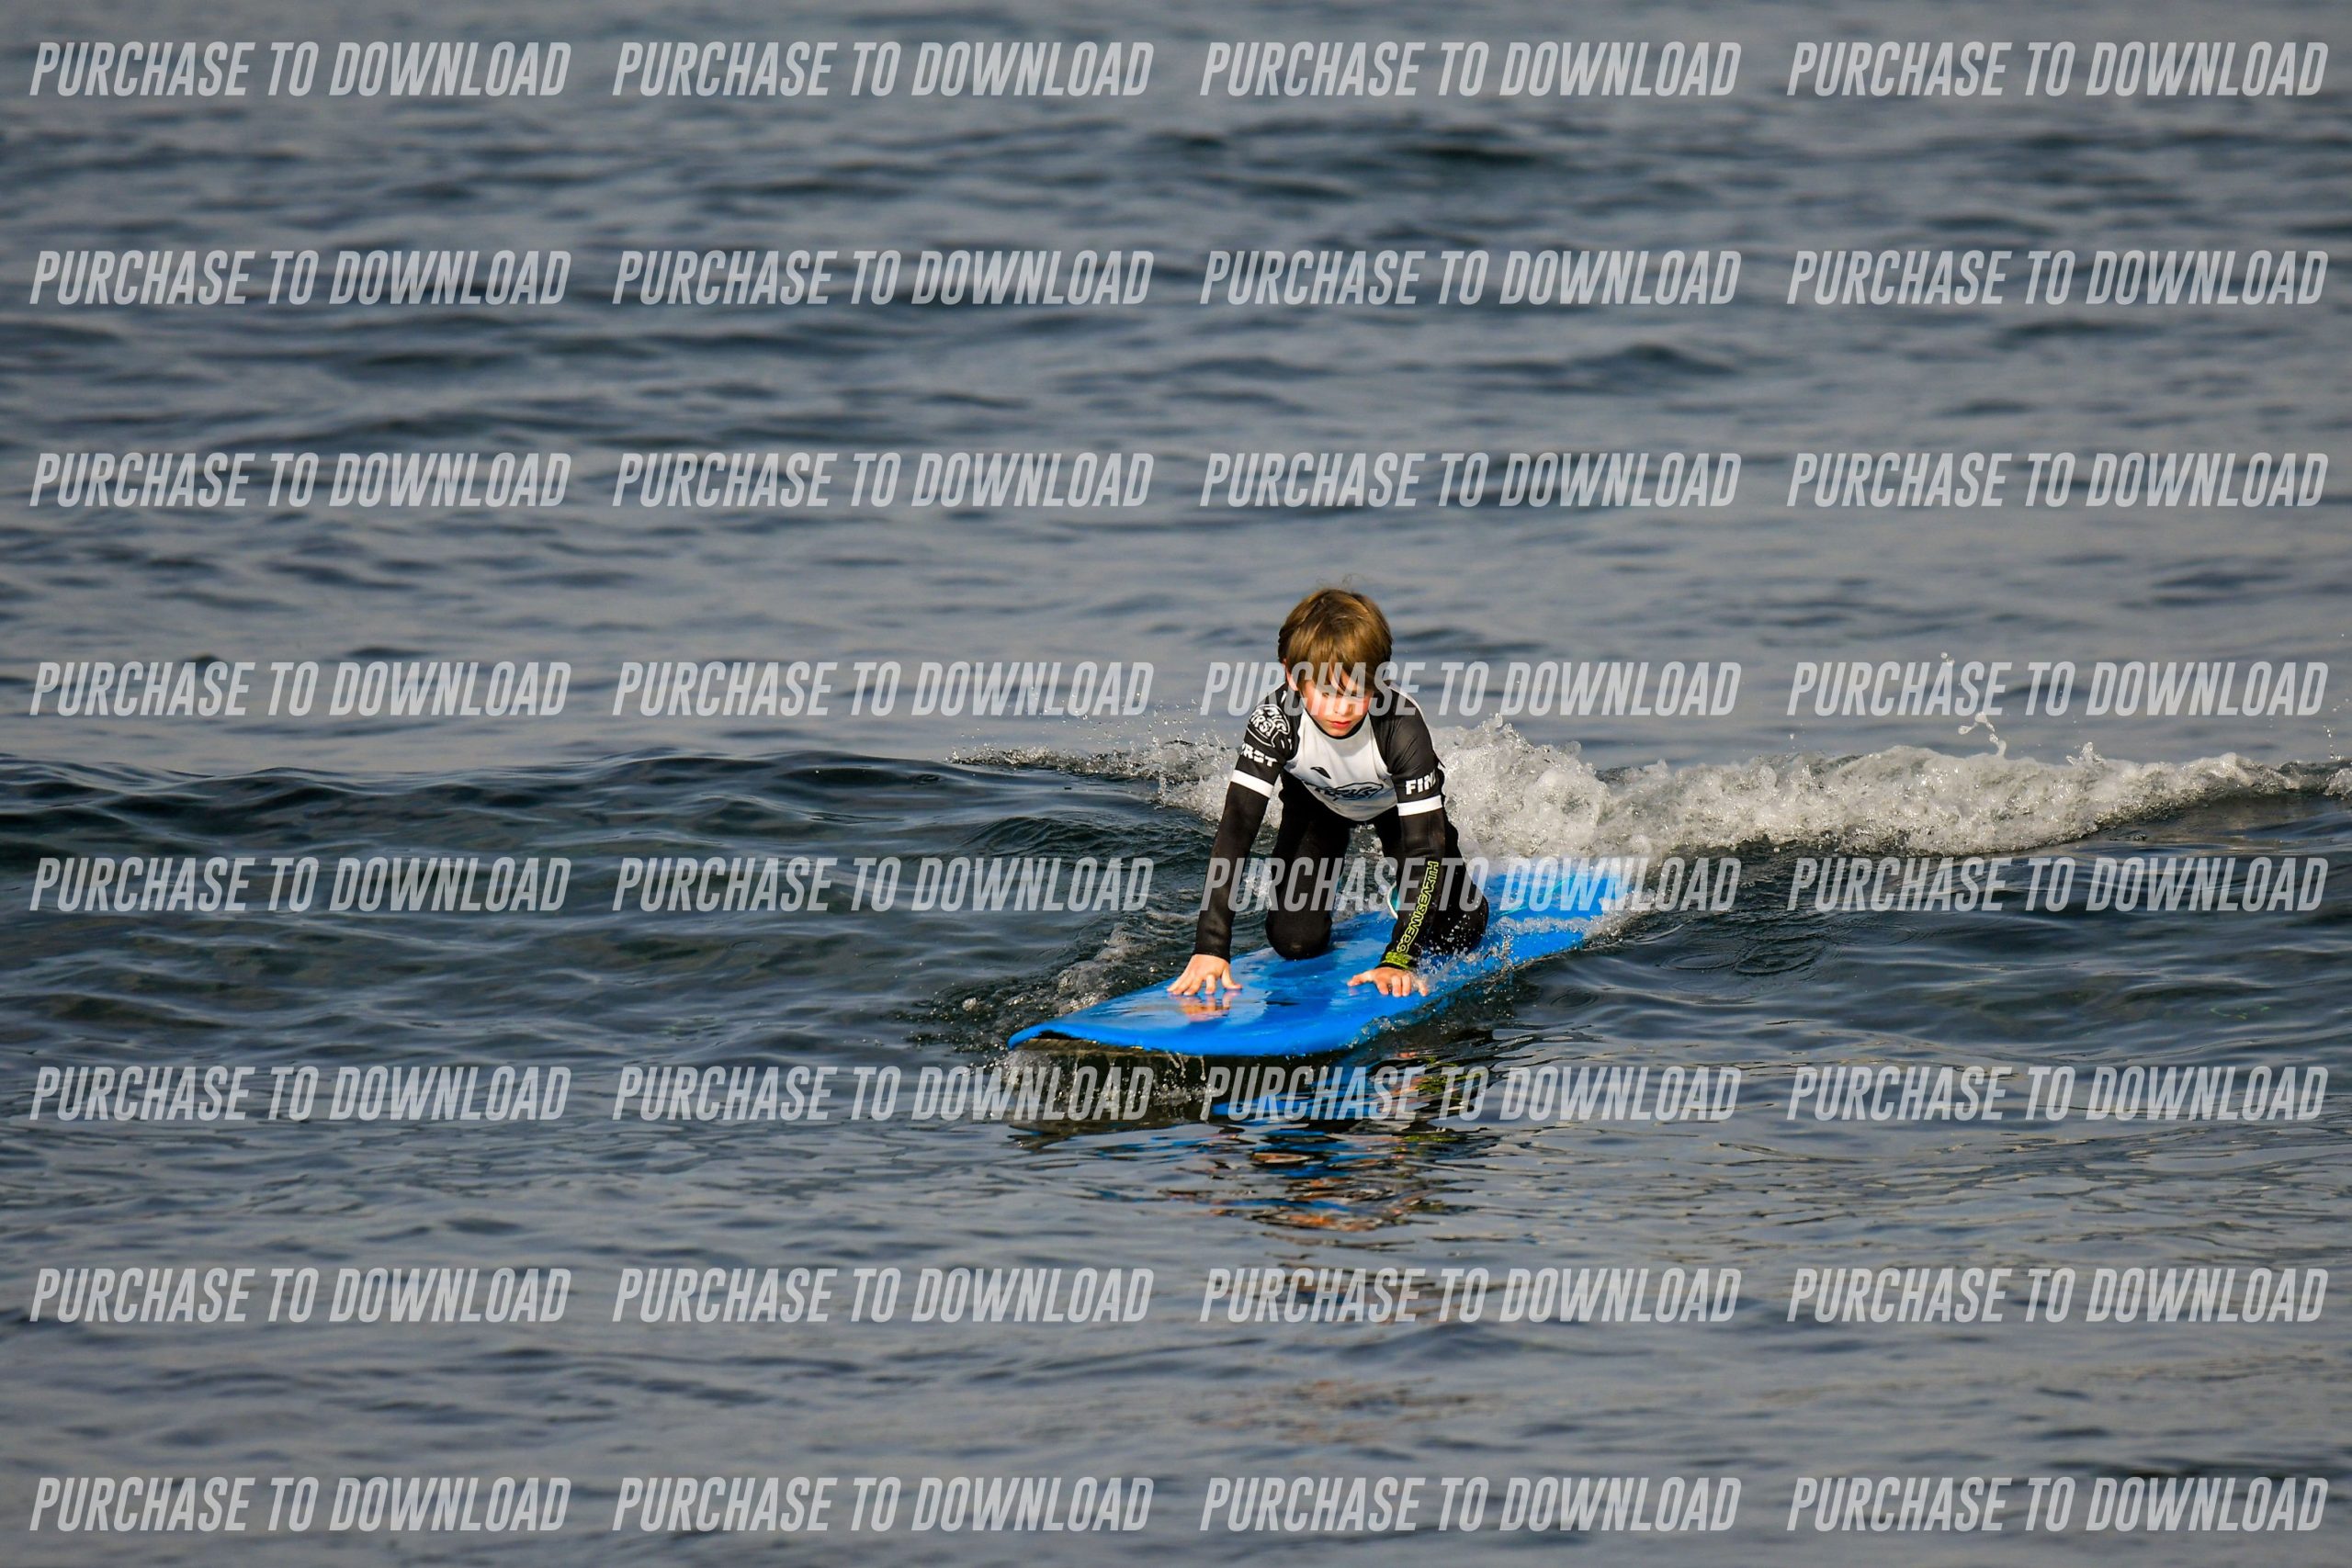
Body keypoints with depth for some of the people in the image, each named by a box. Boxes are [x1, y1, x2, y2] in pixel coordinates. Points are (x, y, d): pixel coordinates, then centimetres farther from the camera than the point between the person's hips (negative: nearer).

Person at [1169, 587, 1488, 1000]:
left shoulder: (1401, 724, -42)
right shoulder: (1277, 720, -39)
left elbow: (1425, 846, -42)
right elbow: (1236, 827, -41)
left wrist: (1399, 960, -52)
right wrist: (1210, 948, -49)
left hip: (1396, 802, -1)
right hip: (1316, 799, 1)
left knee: (1455, 937, -10)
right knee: (1296, 942, -11)